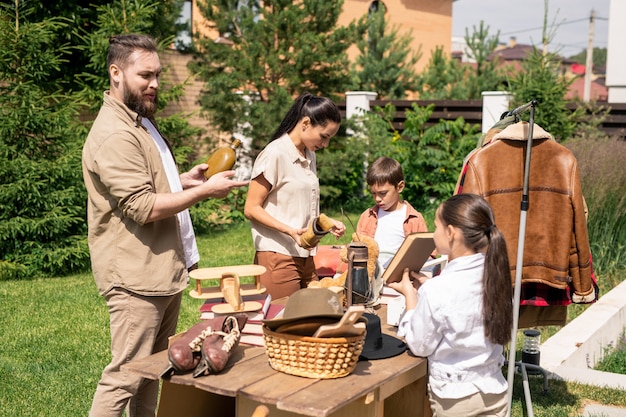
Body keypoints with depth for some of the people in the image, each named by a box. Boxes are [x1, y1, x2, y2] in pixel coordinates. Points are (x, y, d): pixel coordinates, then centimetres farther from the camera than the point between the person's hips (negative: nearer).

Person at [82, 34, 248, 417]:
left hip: (165, 270, 10)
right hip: (137, 275, -10)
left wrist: (184, 180, 11)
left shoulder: (142, 121, 17)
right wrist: (205, 191, -17)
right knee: (126, 377, -3)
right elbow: (143, 207, -22)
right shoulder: (115, 134, -18)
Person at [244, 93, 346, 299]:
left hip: (305, 257, 8)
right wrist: (291, 231, -22)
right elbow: (251, 209, -12)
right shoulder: (275, 154, -11)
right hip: (278, 257, -8)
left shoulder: (309, 156, 14)